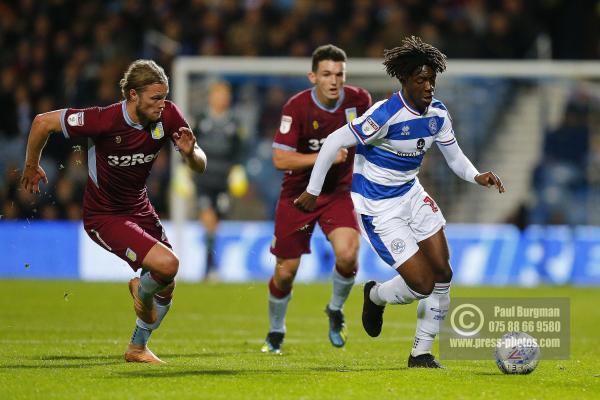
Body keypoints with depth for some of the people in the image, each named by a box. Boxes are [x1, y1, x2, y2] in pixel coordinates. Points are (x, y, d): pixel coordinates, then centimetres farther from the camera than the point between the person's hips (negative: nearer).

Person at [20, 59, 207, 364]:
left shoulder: (167, 116, -13)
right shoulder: (104, 121, -28)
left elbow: (199, 165, -5)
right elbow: (43, 122, -16)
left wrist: (190, 152, -30)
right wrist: (31, 166, -2)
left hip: (139, 208, 6)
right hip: (104, 216, -6)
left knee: (166, 287, 10)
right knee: (167, 264, -24)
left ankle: (137, 348, 35)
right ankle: (142, 291, 12)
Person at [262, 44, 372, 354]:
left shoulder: (358, 99, -9)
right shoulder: (297, 107, -19)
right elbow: (280, 159, -24)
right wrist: (324, 156, -31)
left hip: (339, 192, 1)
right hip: (298, 194, -1)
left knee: (347, 253, -24)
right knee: (285, 272, 3)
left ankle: (336, 310, 7)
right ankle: (275, 333, 30)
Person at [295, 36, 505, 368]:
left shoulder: (437, 113, -3)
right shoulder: (385, 114, -26)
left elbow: (455, 157, 8)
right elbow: (334, 142, -19)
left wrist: (476, 176, -14)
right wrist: (312, 190, -14)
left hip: (411, 194, 8)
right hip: (377, 208, -7)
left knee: (442, 274, 0)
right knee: (422, 284, -11)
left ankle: (421, 354, 14)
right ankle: (375, 297, 23)